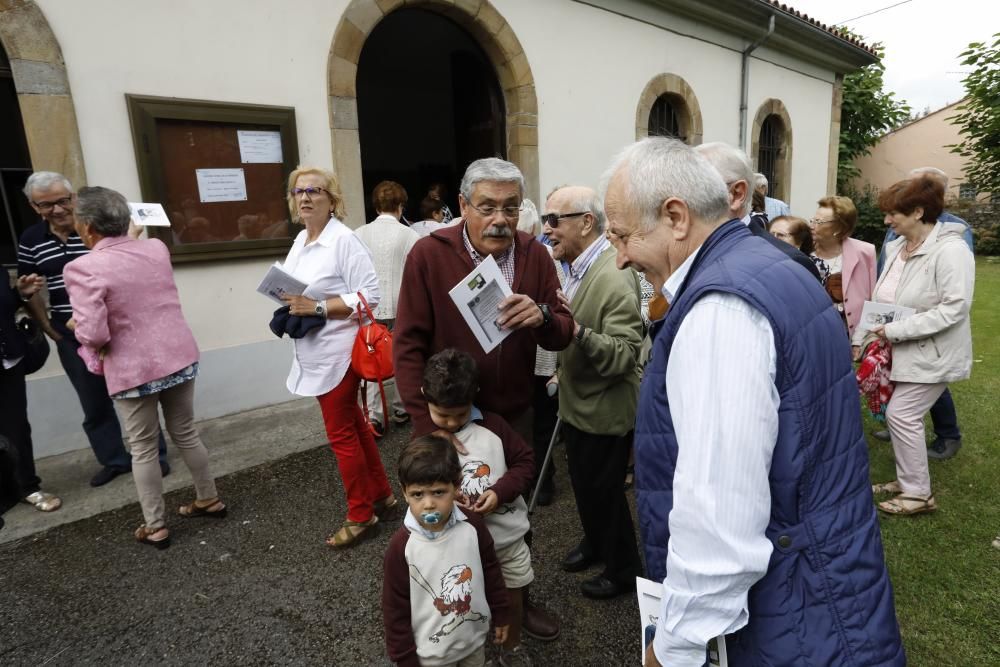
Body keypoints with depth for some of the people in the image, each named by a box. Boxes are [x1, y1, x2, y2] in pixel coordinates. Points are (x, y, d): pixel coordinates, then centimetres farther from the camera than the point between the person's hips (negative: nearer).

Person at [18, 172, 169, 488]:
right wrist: (47, 328, 7)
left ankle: (153, 455, 21)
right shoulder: (30, 241, 2)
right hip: (72, 336, 4)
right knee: (94, 402, 15)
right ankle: (114, 459, 30)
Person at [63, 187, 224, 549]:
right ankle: (209, 499, 35)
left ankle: (155, 527, 25)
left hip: (134, 370, -5)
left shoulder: (83, 268, -17)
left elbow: (93, 335, -22)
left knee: (143, 449, 11)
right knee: (185, 432, 21)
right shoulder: (157, 248, 0)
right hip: (180, 357, 5)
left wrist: (76, 325, 1)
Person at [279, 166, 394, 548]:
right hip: (316, 353, 9)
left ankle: (360, 516, 20)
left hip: (337, 352, -9)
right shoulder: (301, 239, 11)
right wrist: (293, 309, 2)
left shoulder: (343, 239, -15)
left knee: (341, 434, 2)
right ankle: (382, 496, 34)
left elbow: (369, 294, -20)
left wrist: (318, 307, -22)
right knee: (354, 426, 17)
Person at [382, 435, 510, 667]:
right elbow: (395, 608, -14)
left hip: (475, 637, 3)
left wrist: (500, 614, 7)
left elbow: (491, 571, -2)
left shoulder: (472, 526, -18)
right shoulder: (401, 546, -25)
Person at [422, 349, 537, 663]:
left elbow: (525, 461, -3)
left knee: (513, 592, 20)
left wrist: (500, 491, -17)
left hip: (507, 533, 2)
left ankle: (513, 648, 47)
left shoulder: (493, 425, -7)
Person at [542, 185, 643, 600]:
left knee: (603, 491, 10)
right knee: (584, 485, 24)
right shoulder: (577, 266, 1)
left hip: (604, 410, -8)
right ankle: (595, 542, 49)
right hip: (576, 402, 8)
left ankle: (623, 569, 34)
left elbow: (624, 354, -31)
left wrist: (577, 331, -43)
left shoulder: (615, 278, -26)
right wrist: (563, 370, 10)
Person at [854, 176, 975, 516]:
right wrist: (860, 336, 4)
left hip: (932, 354, -7)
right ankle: (906, 480, 29)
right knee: (901, 415, 13)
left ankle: (919, 494, 10)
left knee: (901, 415, -6)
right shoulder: (897, 247, 5)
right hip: (903, 350, 7)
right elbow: (879, 299, 9)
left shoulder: (951, 250, -19)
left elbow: (955, 308, -25)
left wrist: (896, 330, -25)